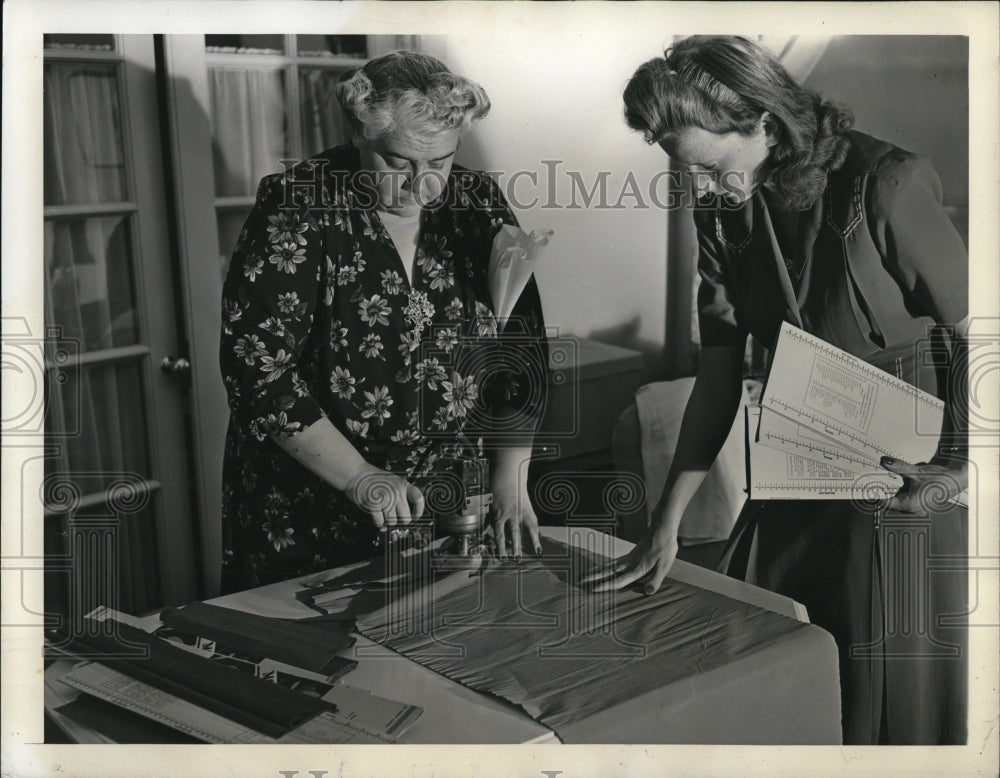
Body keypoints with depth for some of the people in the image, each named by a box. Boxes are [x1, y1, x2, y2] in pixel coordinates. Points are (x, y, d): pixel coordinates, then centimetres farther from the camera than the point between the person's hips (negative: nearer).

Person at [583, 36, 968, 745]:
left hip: (903, 478, -5)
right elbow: (719, 374, 1)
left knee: (890, 698, 6)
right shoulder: (724, 211, -2)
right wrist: (665, 527, -2)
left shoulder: (885, 188, -19)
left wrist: (961, 468, -16)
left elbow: (975, 338, -11)